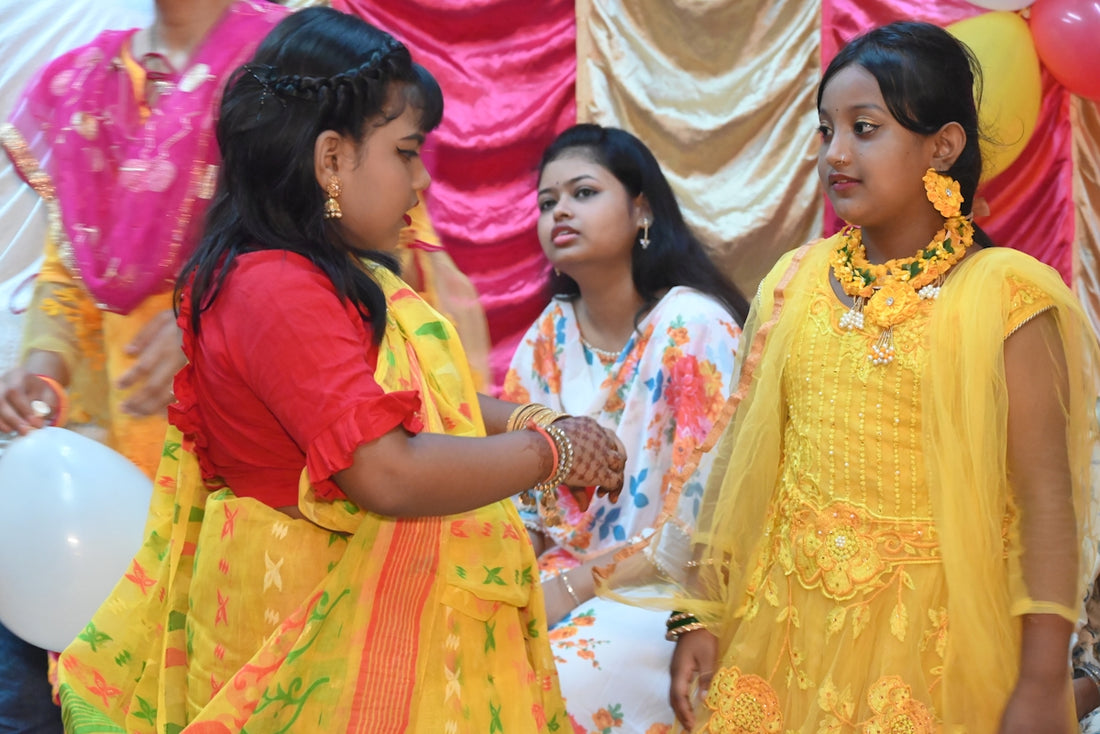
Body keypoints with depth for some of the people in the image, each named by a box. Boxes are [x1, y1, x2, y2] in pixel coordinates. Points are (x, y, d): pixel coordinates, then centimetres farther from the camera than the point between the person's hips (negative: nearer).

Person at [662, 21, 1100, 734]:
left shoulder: (1005, 294, -9)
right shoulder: (796, 281, 3)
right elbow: (742, 455, 5)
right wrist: (699, 614, 3)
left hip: (934, 638, -4)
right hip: (787, 622, 4)